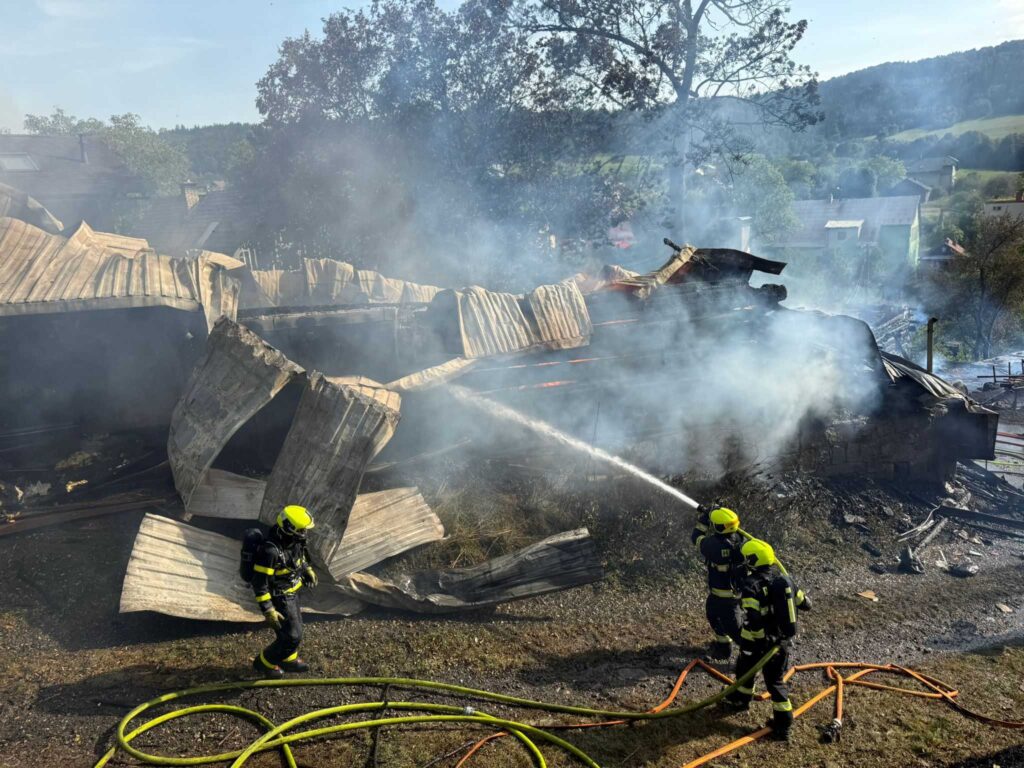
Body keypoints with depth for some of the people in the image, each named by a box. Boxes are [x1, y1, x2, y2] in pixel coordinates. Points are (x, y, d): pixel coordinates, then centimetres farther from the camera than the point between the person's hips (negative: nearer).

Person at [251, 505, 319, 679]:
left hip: (291, 592, 8)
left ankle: (288, 660, 48)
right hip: (279, 598, -8)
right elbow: (259, 583, -29)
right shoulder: (270, 550, -36)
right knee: (292, 636, 1)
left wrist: (307, 569, 20)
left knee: (294, 628, 24)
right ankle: (264, 663, 25)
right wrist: (268, 610, -26)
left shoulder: (292, 539, -11)